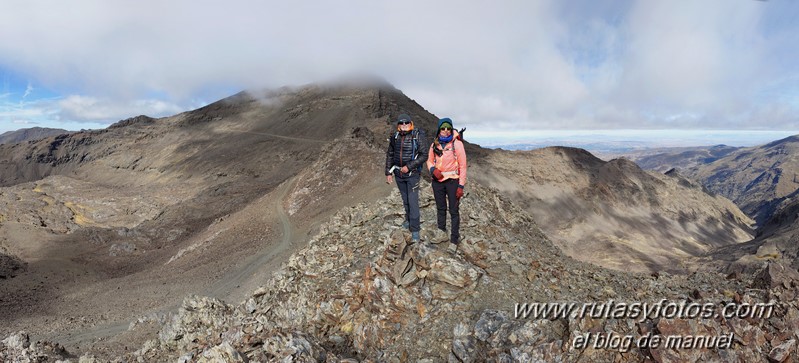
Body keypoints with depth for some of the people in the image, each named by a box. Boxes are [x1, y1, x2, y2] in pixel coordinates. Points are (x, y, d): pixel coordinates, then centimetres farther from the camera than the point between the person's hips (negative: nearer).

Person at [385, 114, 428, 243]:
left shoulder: (418, 137, -11)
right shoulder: (394, 138, 3)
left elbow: (424, 155, -13)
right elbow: (389, 155, 11)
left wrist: (409, 166, -18)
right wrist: (388, 172, 7)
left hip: (412, 174, -5)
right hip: (399, 174, 5)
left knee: (413, 201, -8)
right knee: (405, 200, 18)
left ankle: (415, 230, -4)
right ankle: (408, 220, 38)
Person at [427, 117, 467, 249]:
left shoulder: (457, 144, -10)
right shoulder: (434, 145, 3)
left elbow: (462, 165, -9)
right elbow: (429, 161, 15)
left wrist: (461, 186, -12)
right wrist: (433, 169, -8)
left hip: (452, 180, -4)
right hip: (437, 181, 5)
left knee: (454, 211, 0)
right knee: (440, 209, 17)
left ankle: (454, 239, 10)